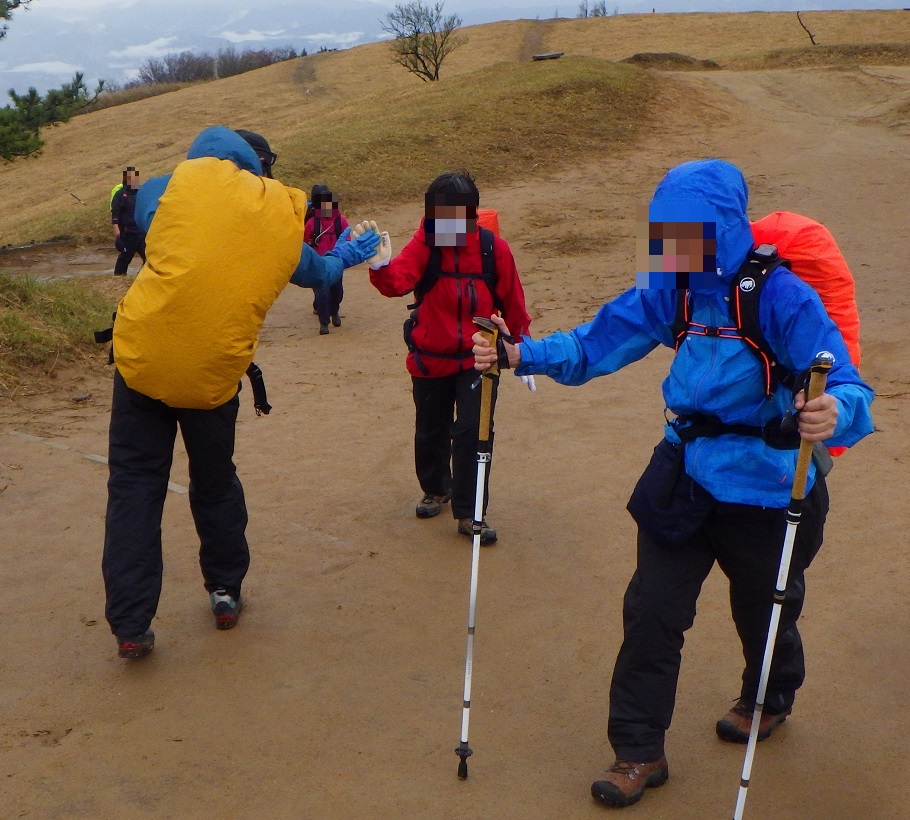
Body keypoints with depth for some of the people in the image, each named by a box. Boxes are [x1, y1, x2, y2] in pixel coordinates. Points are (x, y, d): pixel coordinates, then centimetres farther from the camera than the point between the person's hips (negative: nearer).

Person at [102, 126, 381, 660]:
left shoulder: (193, 176, -3)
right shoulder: (288, 224, 5)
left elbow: (144, 202, 14)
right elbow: (317, 271, 25)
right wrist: (344, 257, 47)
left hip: (143, 352, -1)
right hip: (215, 370, 1)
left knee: (135, 487, 8)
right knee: (216, 482, 21)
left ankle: (131, 625, 9)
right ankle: (226, 593, 34)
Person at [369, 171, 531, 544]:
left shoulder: (494, 249, -9)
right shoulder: (424, 245, -11)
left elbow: (511, 300, 3)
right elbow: (397, 281, -30)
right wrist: (380, 267, -52)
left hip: (477, 360, -1)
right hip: (430, 360, 1)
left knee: (473, 432, -6)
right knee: (431, 431, 17)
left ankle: (469, 512, 7)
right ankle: (436, 489, 43)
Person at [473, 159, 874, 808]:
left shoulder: (780, 298, -22)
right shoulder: (673, 288, -6)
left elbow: (848, 389, -27)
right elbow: (600, 341, -4)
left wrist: (835, 413, -51)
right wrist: (522, 354, -18)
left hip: (763, 488, -4)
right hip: (683, 478, 4)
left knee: (764, 609, 20)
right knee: (651, 610, 4)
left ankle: (770, 699, 53)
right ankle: (640, 753, 20)